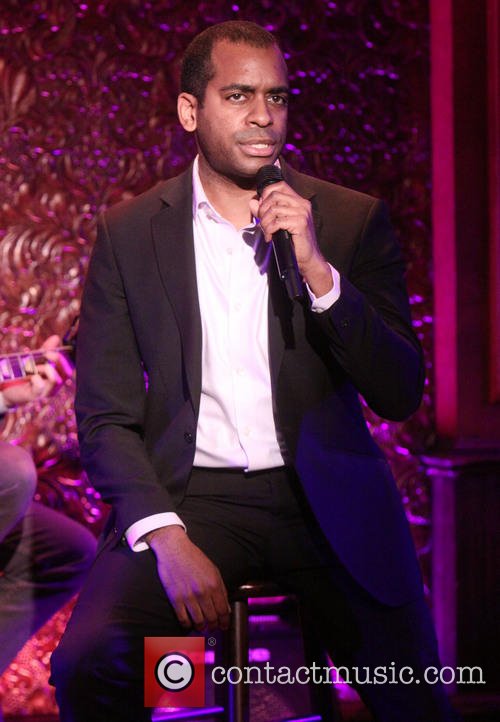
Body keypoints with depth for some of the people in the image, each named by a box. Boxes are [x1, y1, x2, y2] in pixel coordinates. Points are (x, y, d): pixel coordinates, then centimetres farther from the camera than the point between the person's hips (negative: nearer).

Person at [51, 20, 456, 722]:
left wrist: (316, 269, -13)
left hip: (328, 500, 1)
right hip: (190, 497, -1)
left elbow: (401, 395, 1)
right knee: (88, 663, -26)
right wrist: (169, 540, -15)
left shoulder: (353, 220, 6)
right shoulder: (128, 232, 5)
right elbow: (105, 419, 2)